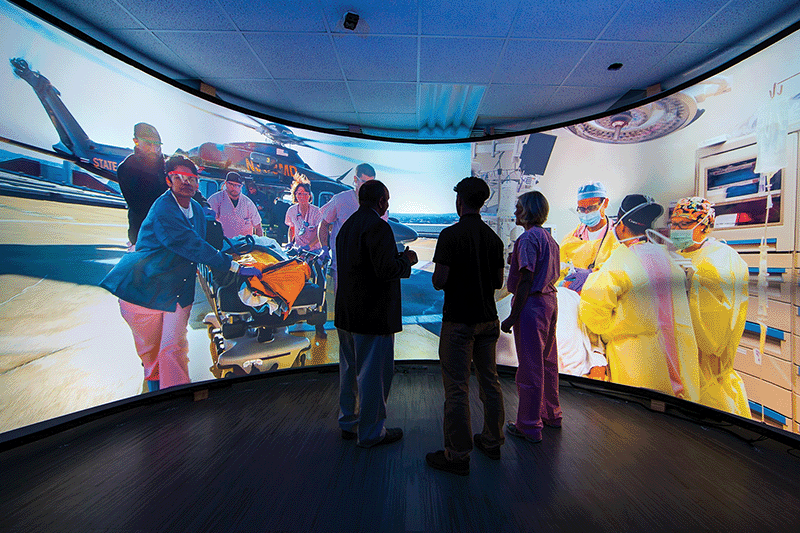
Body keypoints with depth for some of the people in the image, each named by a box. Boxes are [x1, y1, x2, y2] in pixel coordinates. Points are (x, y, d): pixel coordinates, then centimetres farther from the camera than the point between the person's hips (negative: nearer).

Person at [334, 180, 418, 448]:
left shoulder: (347, 226, 13)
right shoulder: (378, 226, -16)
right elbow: (387, 270, -24)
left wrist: (397, 257, 17)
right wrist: (406, 260, -4)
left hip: (346, 314, 10)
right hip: (373, 315, -9)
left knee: (350, 370, 20)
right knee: (373, 374, 6)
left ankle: (348, 423, 37)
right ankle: (371, 433, 23)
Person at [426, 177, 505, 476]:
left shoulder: (450, 235, -13)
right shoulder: (494, 237, 6)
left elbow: (439, 282, -16)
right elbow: (498, 282, 11)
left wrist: (437, 275, 5)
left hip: (459, 320, -7)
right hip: (488, 319, 7)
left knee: (457, 389, 3)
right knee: (490, 382, 17)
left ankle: (458, 456, 16)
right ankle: (492, 442, 34)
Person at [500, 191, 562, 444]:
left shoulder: (528, 238, -16)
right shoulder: (549, 238, 12)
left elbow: (526, 280, -21)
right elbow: (554, 274, 16)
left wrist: (513, 316, -19)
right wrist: (516, 261, 16)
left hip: (531, 304, -10)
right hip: (550, 301, 10)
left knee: (530, 366, 1)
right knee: (548, 361, 20)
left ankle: (529, 426, 14)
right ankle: (551, 414, 36)